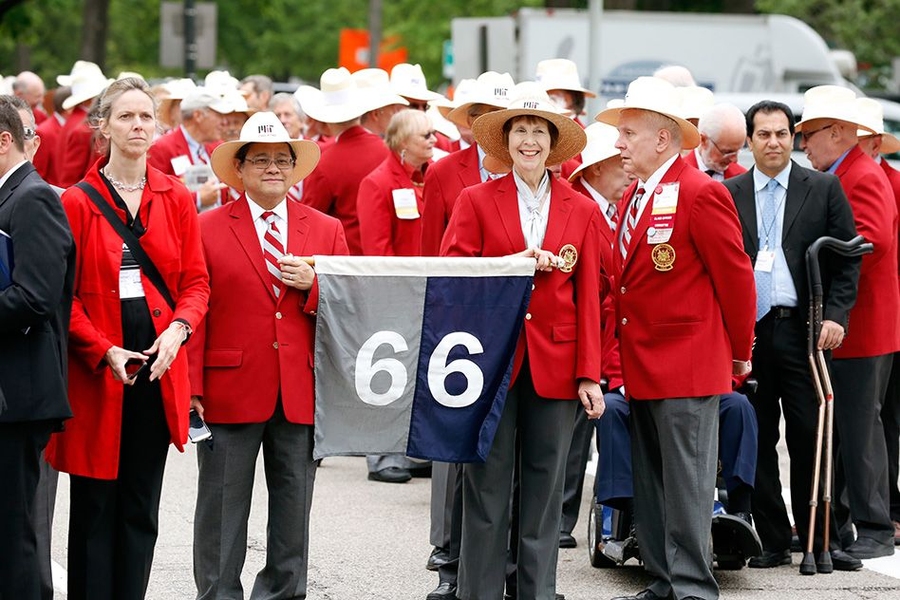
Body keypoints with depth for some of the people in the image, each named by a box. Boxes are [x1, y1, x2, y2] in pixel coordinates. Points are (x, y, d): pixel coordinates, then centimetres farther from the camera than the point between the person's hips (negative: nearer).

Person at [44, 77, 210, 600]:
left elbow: (196, 281, 8)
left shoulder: (178, 200, 9)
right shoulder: (77, 203, -1)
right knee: (95, 506, -1)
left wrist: (178, 328, -12)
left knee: (142, 507, 8)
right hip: (95, 372, -3)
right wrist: (104, 351, -16)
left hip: (158, 368, 3)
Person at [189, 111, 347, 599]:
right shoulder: (207, 228, 0)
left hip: (303, 392, 3)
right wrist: (191, 388, -9)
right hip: (230, 390, -3)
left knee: (293, 508, 9)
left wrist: (313, 286, -10)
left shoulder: (326, 230, 10)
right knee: (221, 510, 3)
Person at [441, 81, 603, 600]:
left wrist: (589, 373, -1)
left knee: (545, 492, 5)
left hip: (555, 363, 1)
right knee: (487, 488, 1)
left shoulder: (583, 211, 7)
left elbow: (588, 297, 5)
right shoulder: (477, 201, 4)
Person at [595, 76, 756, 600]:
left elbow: (735, 276, -9)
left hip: (687, 366, -9)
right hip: (642, 368, 9)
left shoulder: (701, 194, -13)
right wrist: (621, 355, 11)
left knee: (686, 486, -5)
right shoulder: (636, 196, 13)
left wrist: (740, 351, 0)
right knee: (650, 486, 13)